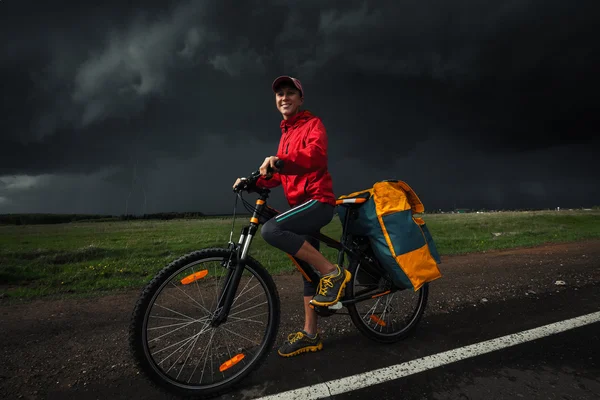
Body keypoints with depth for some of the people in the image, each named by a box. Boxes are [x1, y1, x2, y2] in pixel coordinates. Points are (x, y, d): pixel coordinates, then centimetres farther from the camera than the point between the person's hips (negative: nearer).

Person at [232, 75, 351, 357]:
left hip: (318, 200, -8)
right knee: (308, 271, 10)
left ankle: (332, 272, -18)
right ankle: (310, 334, 20)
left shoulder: (312, 124, -1)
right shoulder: (286, 132, 24)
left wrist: (280, 160, -40)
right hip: (301, 203, 8)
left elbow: (316, 155, -23)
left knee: (271, 230, -30)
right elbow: (282, 173, 21)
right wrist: (254, 181, 4)